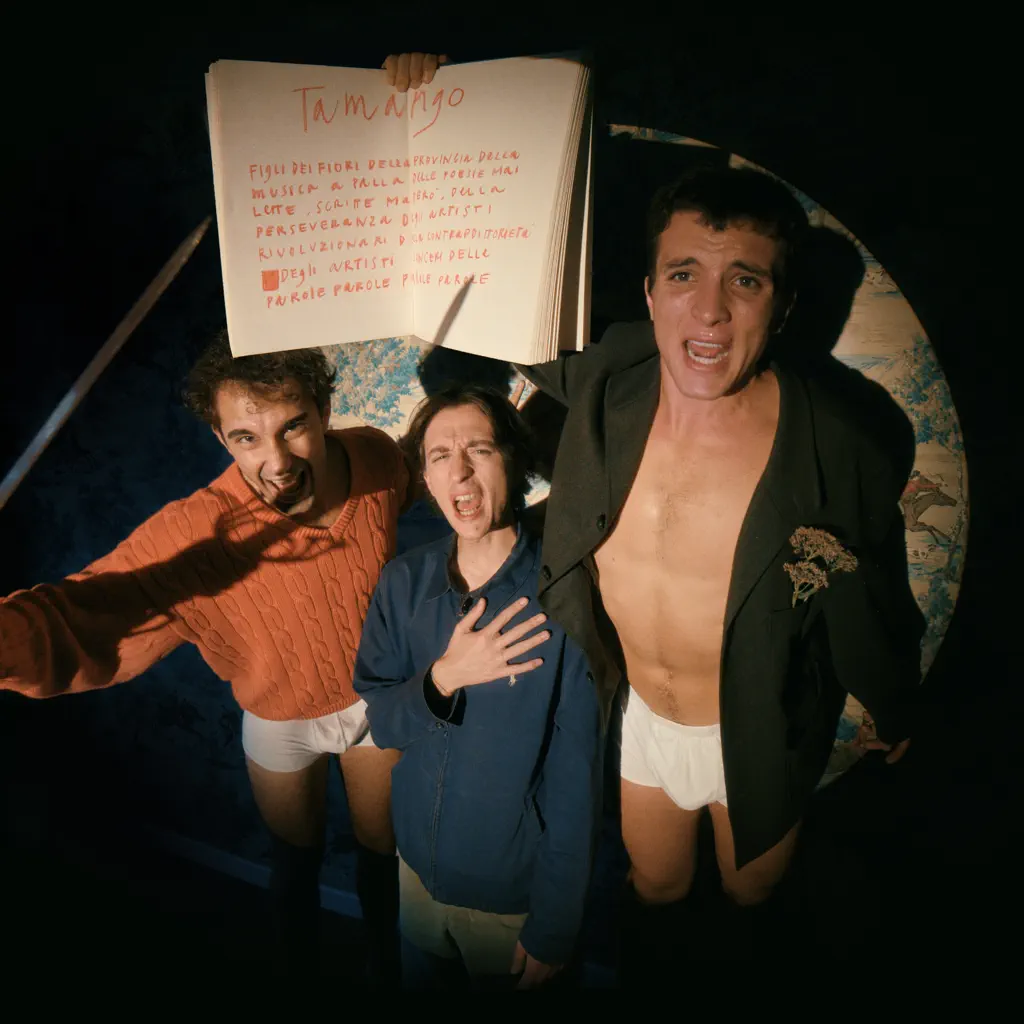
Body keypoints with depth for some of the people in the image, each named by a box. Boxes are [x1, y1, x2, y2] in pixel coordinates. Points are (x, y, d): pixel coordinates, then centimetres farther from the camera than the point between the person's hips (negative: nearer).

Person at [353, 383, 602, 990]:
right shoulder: (405, 582, -9)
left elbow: (574, 783, -19)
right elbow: (382, 722, -4)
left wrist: (552, 933, -13)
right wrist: (443, 678, -25)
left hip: (514, 894, -4)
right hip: (418, 866, 4)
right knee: (421, 982, 28)